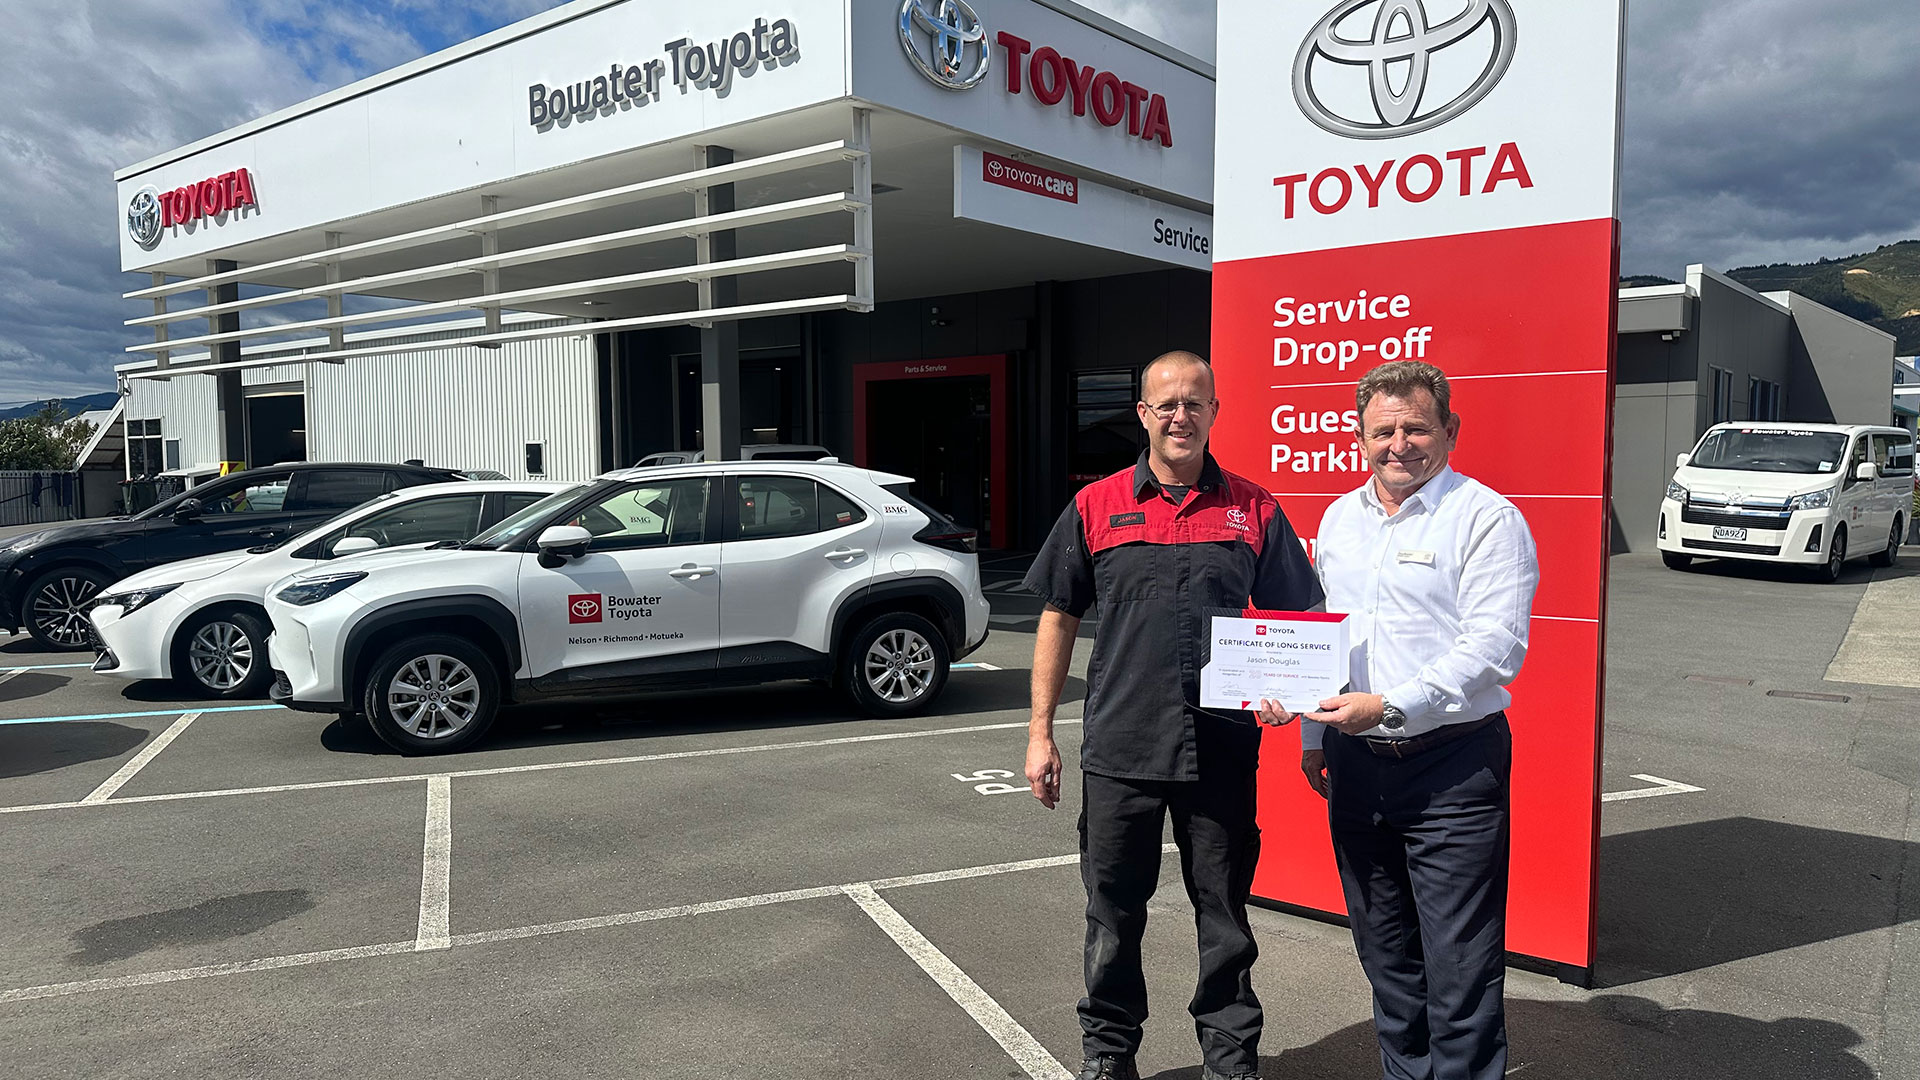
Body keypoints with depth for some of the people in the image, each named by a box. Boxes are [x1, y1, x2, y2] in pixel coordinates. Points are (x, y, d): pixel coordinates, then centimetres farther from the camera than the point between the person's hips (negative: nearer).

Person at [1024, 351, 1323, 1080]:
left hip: (1222, 752, 0)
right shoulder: (1096, 507, 2)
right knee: (1114, 913, 13)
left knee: (1224, 912, 13)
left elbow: (1291, 620, 8)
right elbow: (1058, 619, 4)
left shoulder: (1253, 509, 3)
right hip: (1119, 747, 0)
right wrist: (1040, 733, 1)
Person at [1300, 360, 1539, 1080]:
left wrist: (1388, 706, -23)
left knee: (1460, 966, -2)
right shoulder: (1339, 518, 12)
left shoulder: (1486, 518, -9)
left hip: (1452, 767, -6)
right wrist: (1314, 736, 18)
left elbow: (1495, 647, -18)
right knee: (1384, 953, 17)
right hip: (1355, 764, 7)